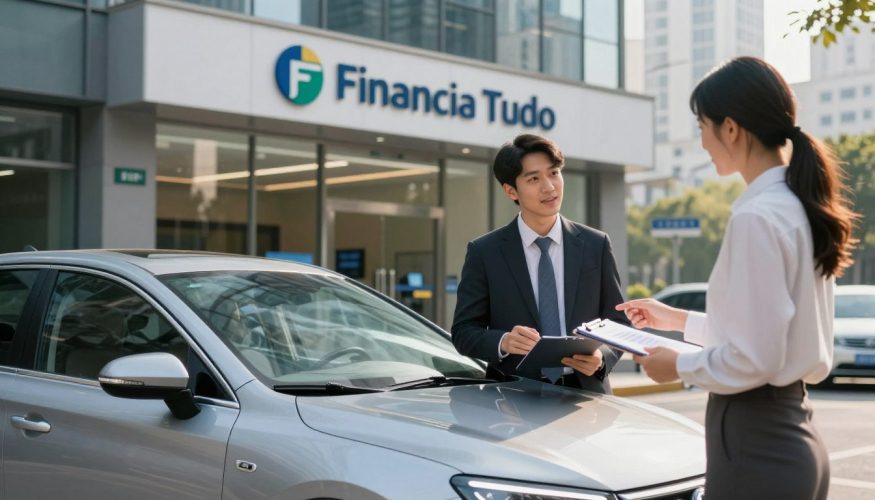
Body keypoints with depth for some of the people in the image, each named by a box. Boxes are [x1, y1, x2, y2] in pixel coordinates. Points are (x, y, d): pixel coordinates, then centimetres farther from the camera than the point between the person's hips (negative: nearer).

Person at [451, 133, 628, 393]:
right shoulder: (484, 252, 5)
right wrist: (502, 342, -16)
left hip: (585, 393, 1)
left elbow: (618, 322, 12)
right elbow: (464, 332, 4)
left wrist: (602, 357, -8)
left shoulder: (596, 245, 10)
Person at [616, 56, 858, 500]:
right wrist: (677, 320, 23)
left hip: (754, 445, -9)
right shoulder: (796, 206, 9)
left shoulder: (757, 216, -19)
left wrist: (679, 366, -6)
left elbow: (753, 358, -22)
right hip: (790, 435, 9)